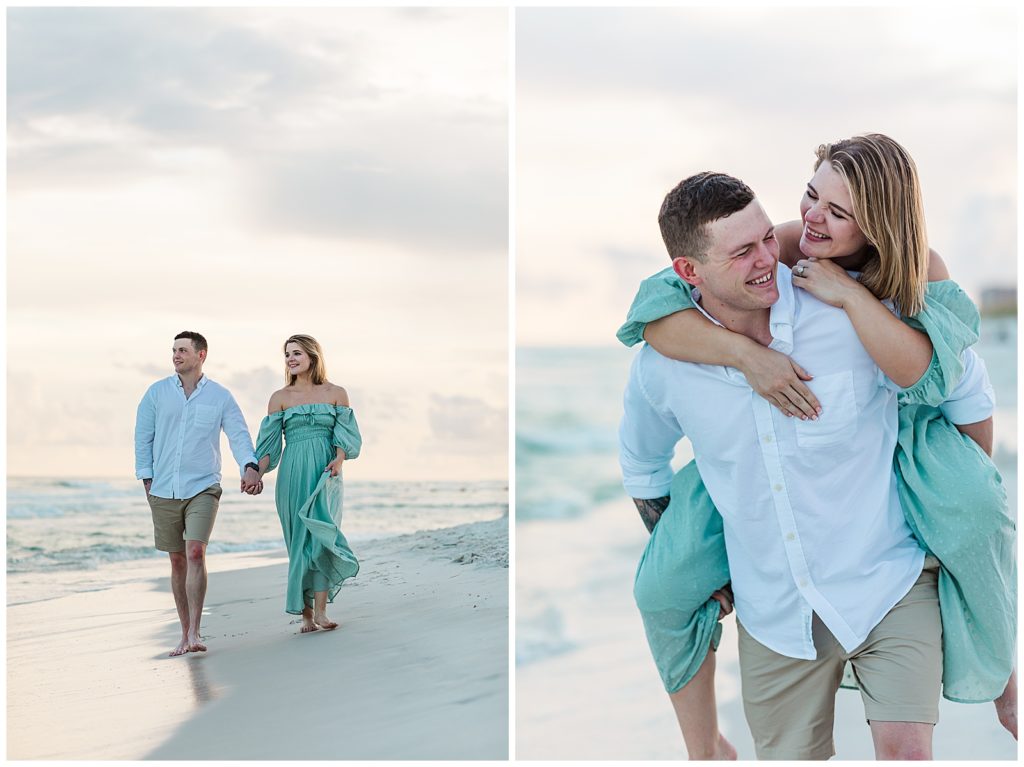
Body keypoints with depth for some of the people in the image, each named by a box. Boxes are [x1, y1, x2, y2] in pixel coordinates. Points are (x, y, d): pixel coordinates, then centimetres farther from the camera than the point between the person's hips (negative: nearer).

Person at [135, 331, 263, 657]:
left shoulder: (220, 396, 4)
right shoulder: (157, 392, 6)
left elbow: (239, 434, -3)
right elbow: (143, 436, 9)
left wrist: (250, 466, -20)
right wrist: (147, 479, 3)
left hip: (203, 488, -2)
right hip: (163, 491, 2)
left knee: (195, 553, -18)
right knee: (177, 561, 7)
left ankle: (195, 633, -16)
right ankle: (185, 634, 16)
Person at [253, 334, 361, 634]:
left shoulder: (336, 394, 7)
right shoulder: (280, 398, 8)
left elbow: (345, 435, 2)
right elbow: (269, 443, 4)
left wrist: (339, 459, -17)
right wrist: (258, 474, -10)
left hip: (325, 474, -1)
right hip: (292, 475, 1)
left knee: (320, 533, -15)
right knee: (300, 541, 0)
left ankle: (320, 610, -15)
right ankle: (307, 615, 5)